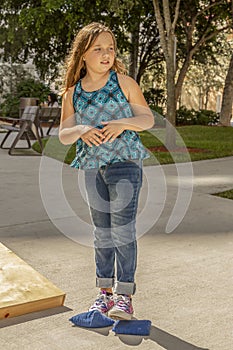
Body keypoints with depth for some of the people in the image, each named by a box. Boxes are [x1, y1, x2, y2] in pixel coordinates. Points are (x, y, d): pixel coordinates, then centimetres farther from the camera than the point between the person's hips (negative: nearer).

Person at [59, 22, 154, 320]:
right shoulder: (72, 92, 5)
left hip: (125, 162, -3)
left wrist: (124, 123, -20)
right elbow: (63, 134, 4)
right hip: (92, 166, 4)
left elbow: (148, 118, -1)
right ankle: (105, 290, 24)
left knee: (122, 228, -7)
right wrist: (81, 130, -17)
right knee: (102, 231, 12)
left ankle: (124, 295, 2)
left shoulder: (123, 82, -2)